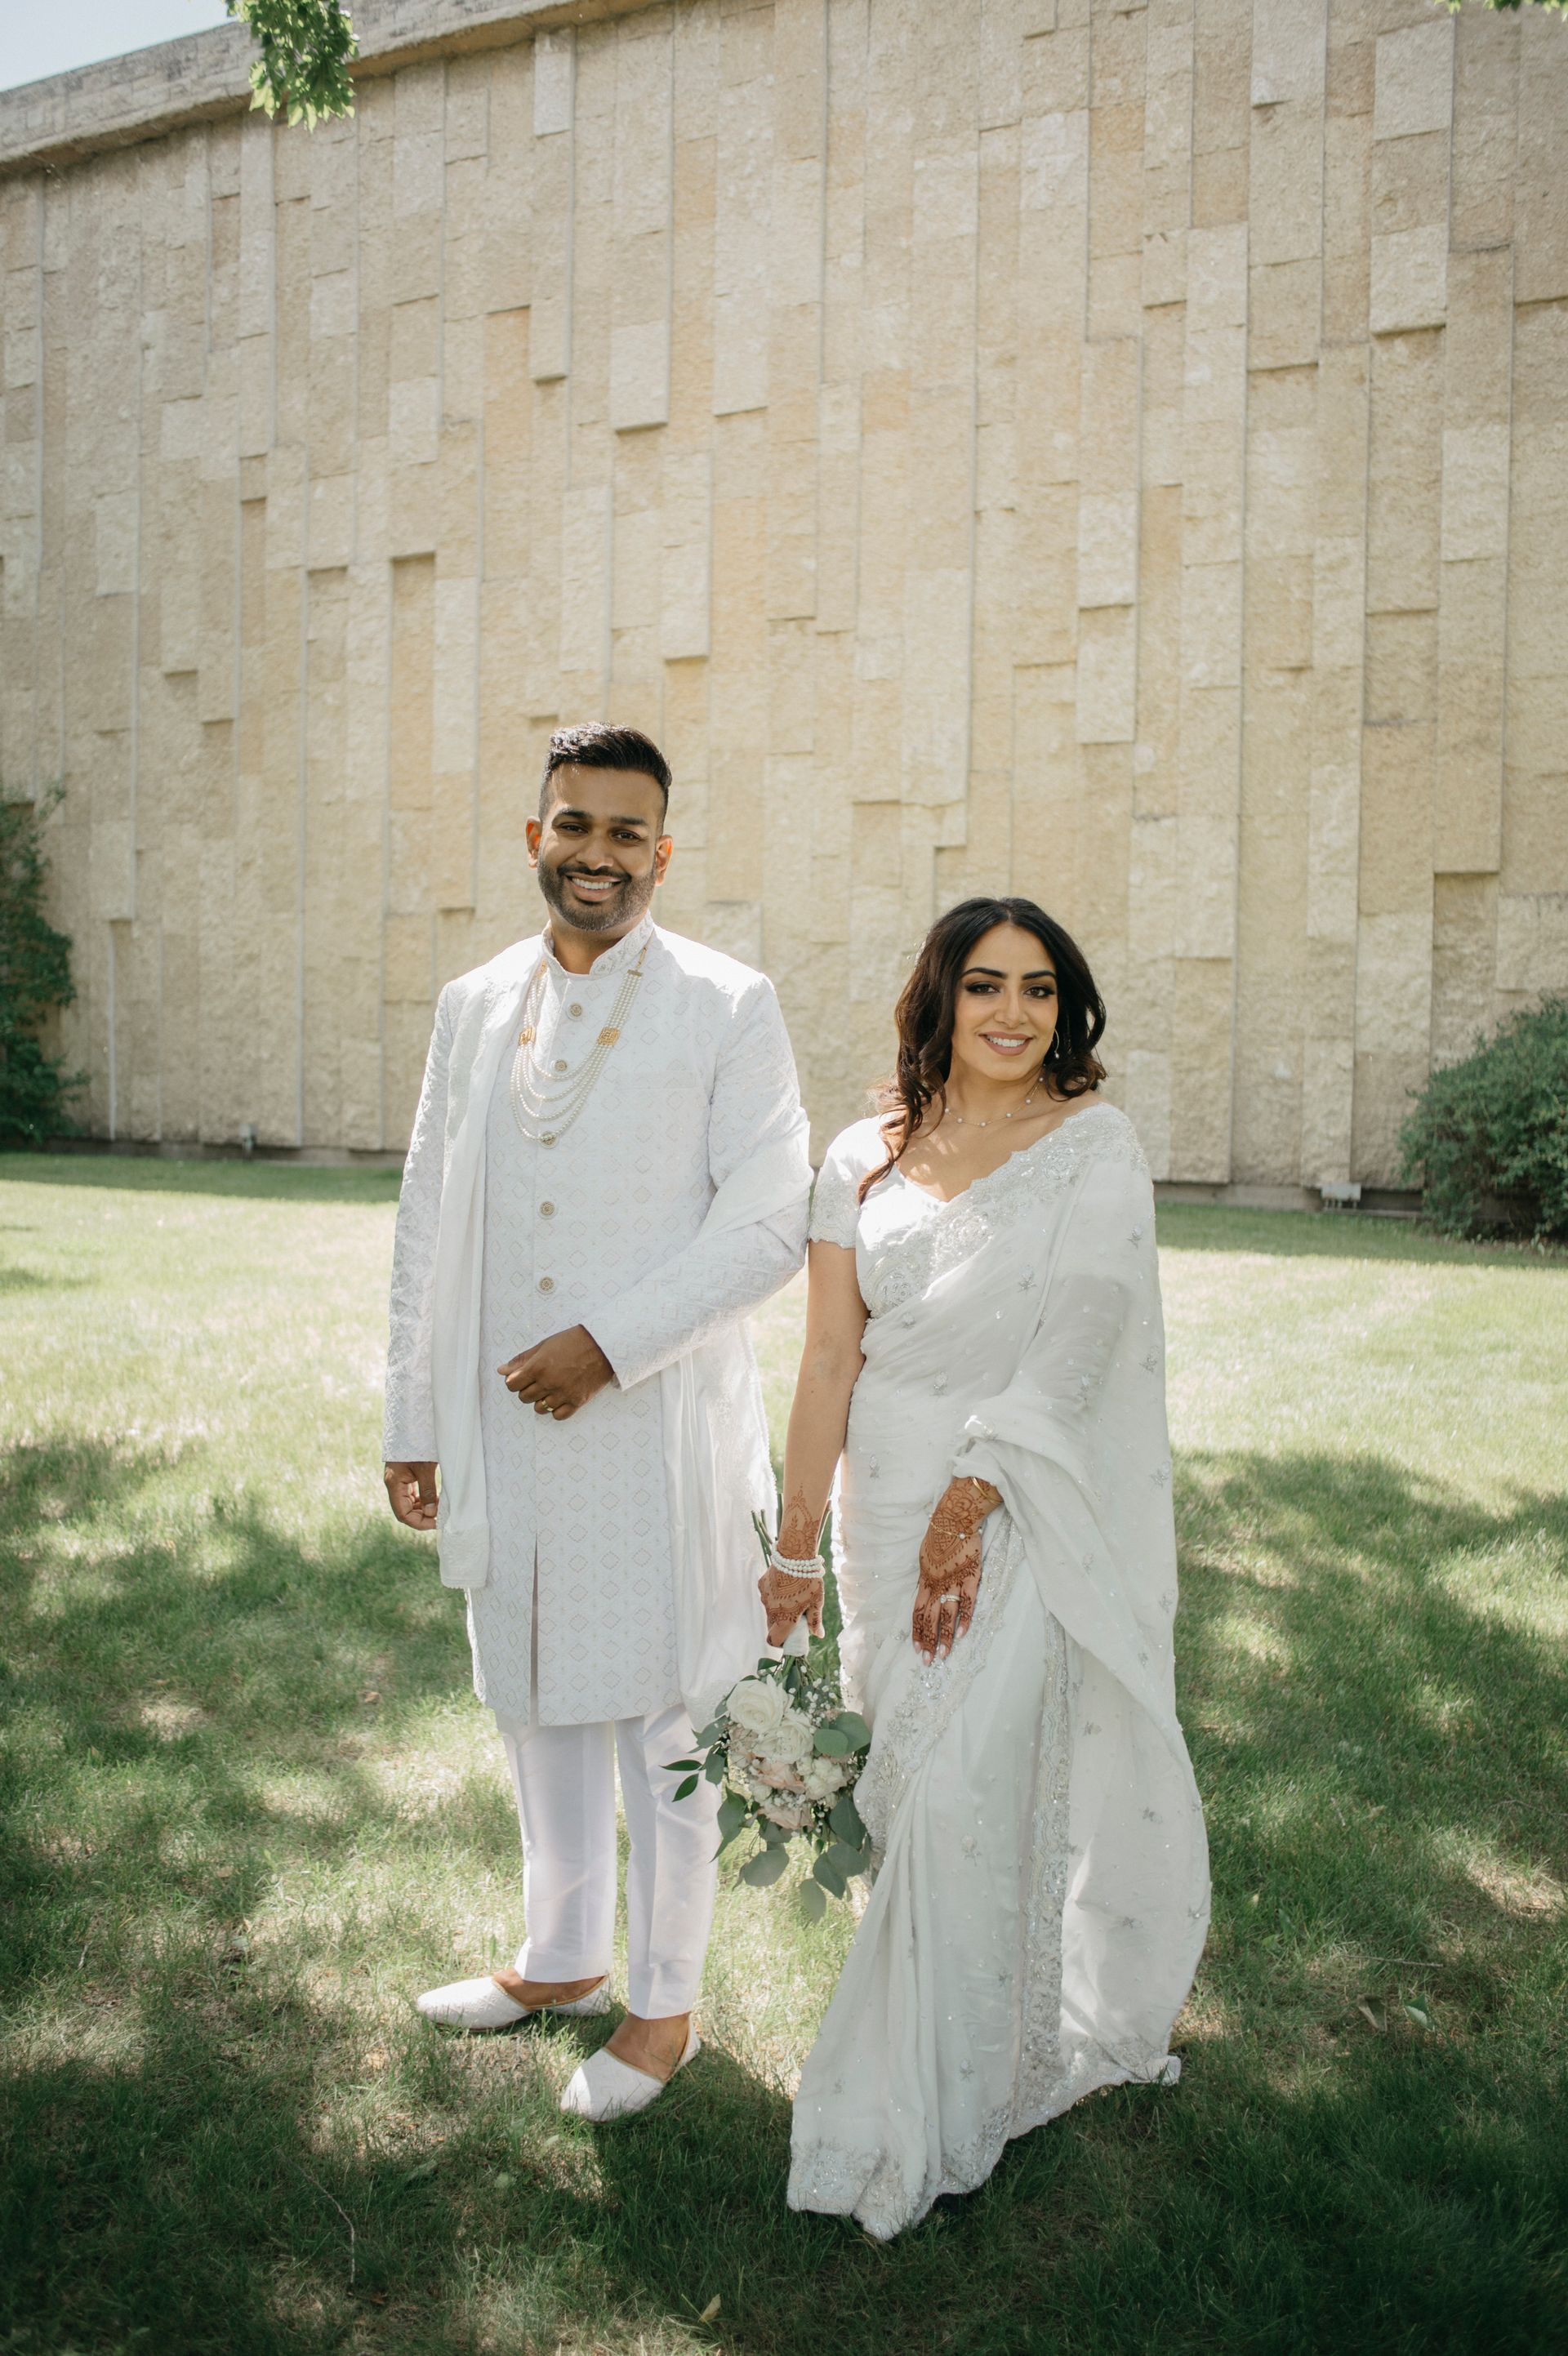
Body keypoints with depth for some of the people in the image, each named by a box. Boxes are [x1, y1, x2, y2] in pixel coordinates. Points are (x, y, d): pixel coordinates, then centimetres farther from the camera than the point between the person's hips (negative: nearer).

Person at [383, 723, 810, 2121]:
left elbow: (770, 1224, -11)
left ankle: (665, 2005, 28)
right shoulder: (473, 1007, 8)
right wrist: (412, 1417, 10)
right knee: (537, 1708, 19)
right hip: (506, 1431, 5)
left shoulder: (730, 1008, -6)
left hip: (657, 1433, -5)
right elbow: (430, 1222, 11)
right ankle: (561, 1961, 40)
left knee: (661, 1725, 8)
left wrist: (608, 1345, -16)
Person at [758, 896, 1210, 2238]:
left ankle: (929, 2124, 11)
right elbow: (830, 1356, 2)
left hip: (1022, 1511, -4)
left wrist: (970, 1509, -15)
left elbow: (1070, 1351, -11)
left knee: (972, 1793, -5)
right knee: (910, 1784, 14)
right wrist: (796, 1546, 0)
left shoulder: (1096, 1147, -5)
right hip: (887, 1505, 4)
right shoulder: (867, 1160, 4)